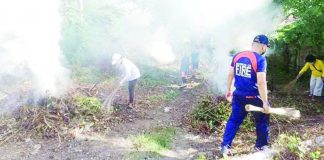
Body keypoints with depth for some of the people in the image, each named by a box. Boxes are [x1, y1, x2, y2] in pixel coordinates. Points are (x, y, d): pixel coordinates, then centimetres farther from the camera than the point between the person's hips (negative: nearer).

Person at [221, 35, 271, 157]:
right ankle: (261, 146, 30)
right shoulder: (260, 59, -16)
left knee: (234, 120, 14)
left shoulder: (237, 56, 2)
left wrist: (228, 91, 21)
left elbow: (230, 75, 9)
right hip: (254, 97, -5)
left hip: (238, 95, 5)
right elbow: (261, 82, -21)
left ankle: (225, 146, 15)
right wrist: (265, 102, -16)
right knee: (262, 121, 17)